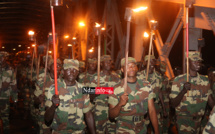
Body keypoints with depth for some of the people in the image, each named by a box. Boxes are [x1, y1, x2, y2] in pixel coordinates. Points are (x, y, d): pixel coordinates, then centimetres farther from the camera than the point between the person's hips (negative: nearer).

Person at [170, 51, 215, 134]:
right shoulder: (178, 80, -10)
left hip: (199, 120, 4)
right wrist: (183, 91, -26)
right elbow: (173, 104, -12)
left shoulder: (205, 80, 2)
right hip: (184, 120, -4)